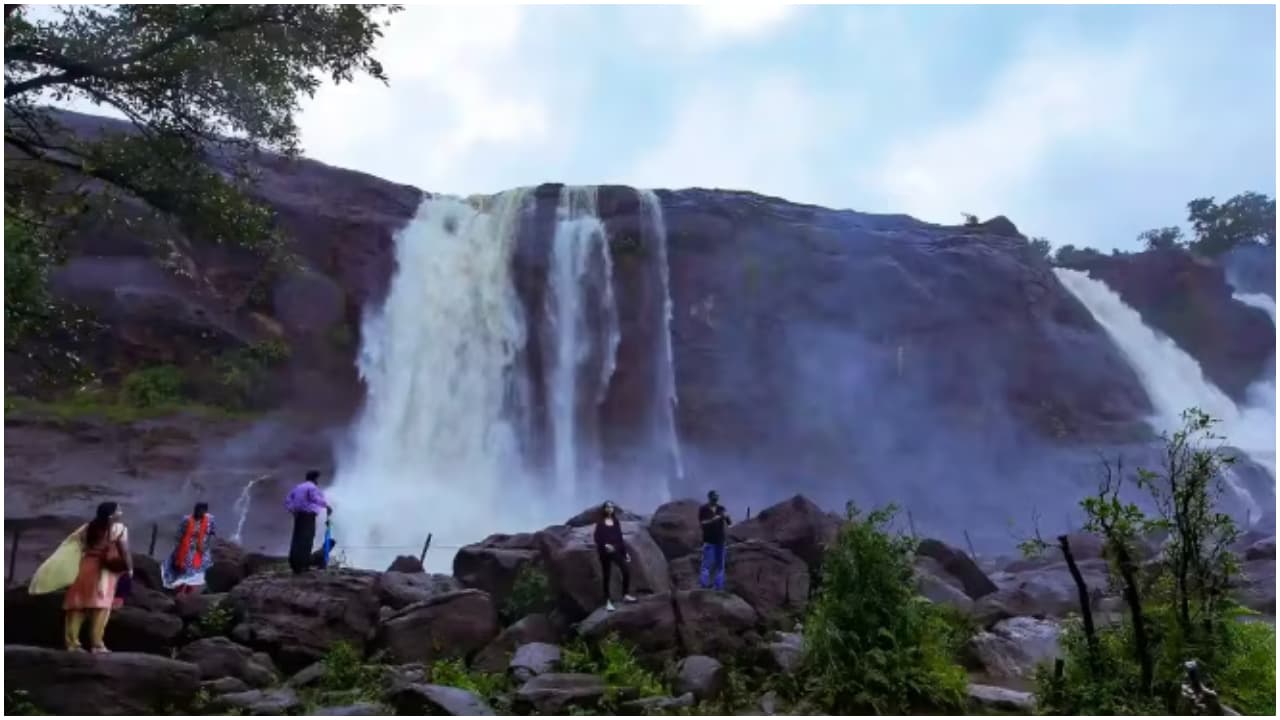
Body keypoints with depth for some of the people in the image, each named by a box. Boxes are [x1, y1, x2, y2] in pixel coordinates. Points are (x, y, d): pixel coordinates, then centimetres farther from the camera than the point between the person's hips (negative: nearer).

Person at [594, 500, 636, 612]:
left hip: (617, 551, 4)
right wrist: (605, 545, -27)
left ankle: (626, 595, 9)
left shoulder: (616, 522, 11)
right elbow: (597, 538, -9)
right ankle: (608, 601, 9)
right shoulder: (600, 523, -1)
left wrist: (625, 552, 10)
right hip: (605, 552, -4)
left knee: (626, 571, -8)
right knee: (606, 576, 1)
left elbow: (620, 538, 13)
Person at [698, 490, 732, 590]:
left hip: (720, 540, 5)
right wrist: (713, 519, -23)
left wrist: (727, 517, -15)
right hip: (708, 540, -5)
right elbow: (702, 523, -12)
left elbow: (730, 523, 6)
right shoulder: (703, 509, -2)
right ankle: (704, 584, -5)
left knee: (720, 564, 7)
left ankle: (719, 587, 11)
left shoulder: (721, 509, 9)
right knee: (707, 563, -8)